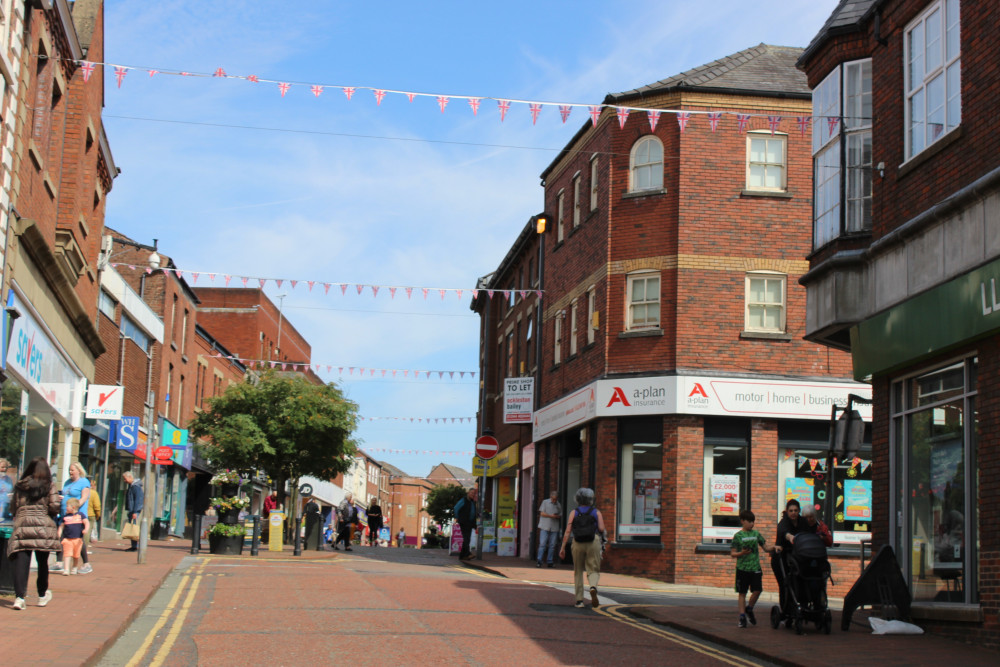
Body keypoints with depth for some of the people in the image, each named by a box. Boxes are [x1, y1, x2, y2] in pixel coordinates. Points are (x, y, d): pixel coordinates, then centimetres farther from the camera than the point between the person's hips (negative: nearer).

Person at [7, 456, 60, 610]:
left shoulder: (20, 486, 11)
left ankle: (19, 597, -17)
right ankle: (42, 595, 26)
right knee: (42, 562, 13)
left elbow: (13, 508, 12)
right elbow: (55, 506, -7)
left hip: (21, 526, 1)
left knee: (21, 562, -4)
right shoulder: (49, 486, 3)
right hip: (43, 527, -1)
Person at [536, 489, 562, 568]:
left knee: (552, 546, 3)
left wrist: (557, 516, -8)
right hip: (545, 527, -3)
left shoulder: (558, 505, 12)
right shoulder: (545, 502, 3)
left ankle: (550, 562, 8)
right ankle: (539, 561, -6)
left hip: (554, 528, 3)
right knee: (542, 544, -8)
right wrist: (551, 515, -14)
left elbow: (560, 516, 16)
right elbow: (542, 513, -2)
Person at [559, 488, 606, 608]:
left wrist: (562, 548, -1)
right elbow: (601, 528, -5)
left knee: (578, 572, 14)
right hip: (593, 543, -1)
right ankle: (593, 587, -31)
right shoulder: (596, 512, 6)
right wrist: (604, 533, 18)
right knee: (593, 571, 2)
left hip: (578, 544, 1)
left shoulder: (574, 513, 7)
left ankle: (579, 600, 11)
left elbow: (568, 531, -2)